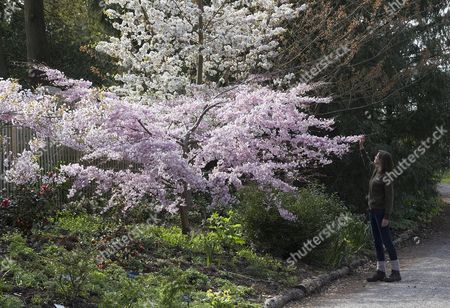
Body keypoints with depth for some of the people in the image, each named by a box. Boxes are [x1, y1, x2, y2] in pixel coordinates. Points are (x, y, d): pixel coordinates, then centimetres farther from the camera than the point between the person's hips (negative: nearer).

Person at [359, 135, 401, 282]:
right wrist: (361, 147, 28)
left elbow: (389, 198, -18)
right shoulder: (375, 170, 8)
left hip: (381, 211, -9)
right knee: (377, 241, 10)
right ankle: (380, 271, 15)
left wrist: (387, 217, -21)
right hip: (372, 210, 9)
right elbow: (367, 162, 31)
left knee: (386, 240, -5)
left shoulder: (386, 178, -16)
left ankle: (396, 271, 1)